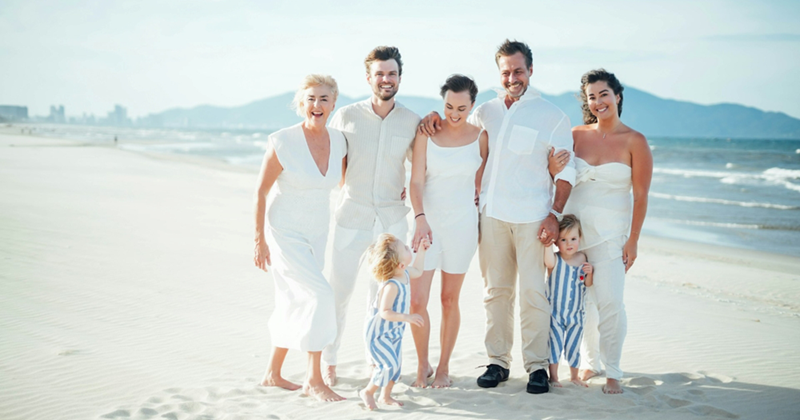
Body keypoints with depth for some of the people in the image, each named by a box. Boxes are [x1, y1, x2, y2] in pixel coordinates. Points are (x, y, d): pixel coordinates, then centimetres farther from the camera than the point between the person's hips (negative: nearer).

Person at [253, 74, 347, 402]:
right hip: (285, 233, -6)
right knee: (320, 296, -16)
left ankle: (273, 374, 31)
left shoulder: (338, 140, -3)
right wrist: (259, 240, -11)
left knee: (296, 305, 15)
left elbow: (344, 180, 16)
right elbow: (260, 192, -11)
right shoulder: (282, 142, -18)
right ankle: (314, 379, -3)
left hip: (317, 234, 6)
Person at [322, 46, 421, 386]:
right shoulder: (346, 116, -5)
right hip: (351, 218, -1)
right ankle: (328, 361, 21)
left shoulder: (411, 122, 0)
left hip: (392, 221, 1)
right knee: (338, 292, 3)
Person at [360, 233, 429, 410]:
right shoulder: (391, 286, -33)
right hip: (378, 334, -9)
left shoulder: (405, 274, -3)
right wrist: (407, 317, -42)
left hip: (394, 332, 9)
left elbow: (417, 271, 22)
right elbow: (385, 312, -35)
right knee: (390, 365, -13)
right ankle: (368, 392, 8)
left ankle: (386, 396, 26)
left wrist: (421, 250, 19)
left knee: (397, 364, 10)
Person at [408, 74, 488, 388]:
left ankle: (444, 367, 21)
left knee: (449, 300, 6)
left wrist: (484, 228, 4)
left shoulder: (480, 136, 1)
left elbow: (480, 183, 7)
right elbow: (416, 181, -5)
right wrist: (420, 219, -19)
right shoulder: (427, 134, -1)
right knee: (417, 301, -4)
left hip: (462, 223, 0)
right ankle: (423, 365, 17)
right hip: (428, 221, 0)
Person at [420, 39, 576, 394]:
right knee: (495, 289, 6)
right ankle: (497, 361, 15)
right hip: (491, 214, 3)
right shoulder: (484, 113, 14)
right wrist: (436, 117, 7)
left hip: (532, 216, -3)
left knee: (532, 292, -4)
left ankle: (537, 365, 5)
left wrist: (555, 214, -8)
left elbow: (565, 171, 3)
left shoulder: (551, 116, 5)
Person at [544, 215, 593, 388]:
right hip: (554, 312, -3)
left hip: (576, 313, 3)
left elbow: (588, 284, 3)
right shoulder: (555, 260, -13)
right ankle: (553, 376, 14)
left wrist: (589, 273, -16)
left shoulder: (582, 258, -1)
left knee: (573, 346, 12)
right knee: (555, 344, -3)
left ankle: (574, 376, 30)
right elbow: (549, 261, -39)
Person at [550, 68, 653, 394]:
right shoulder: (577, 135, 5)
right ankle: (590, 363, 24)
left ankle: (613, 372, 3)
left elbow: (641, 196, -6)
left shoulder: (634, 142, -5)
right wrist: (553, 168, -5)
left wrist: (633, 240, -9)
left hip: (610, 230, -4)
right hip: (574, 225, 4)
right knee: (581, 300, 7)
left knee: (609, 302, -11)